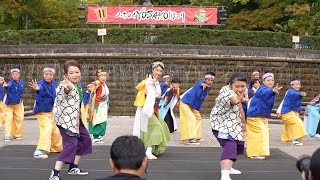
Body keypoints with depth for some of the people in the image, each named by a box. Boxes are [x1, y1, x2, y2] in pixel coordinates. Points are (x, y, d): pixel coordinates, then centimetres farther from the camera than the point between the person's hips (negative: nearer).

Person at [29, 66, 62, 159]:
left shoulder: (53, 82, 0)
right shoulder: (41, 83, -22)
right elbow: (40, 88, -48)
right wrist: (37, 88, -70)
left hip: (51, 111, 8)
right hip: (42, 111, -8)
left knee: (55, 130, 20)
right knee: (47, 129, -25)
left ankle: (56, 147, 41)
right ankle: (40, 151, -28)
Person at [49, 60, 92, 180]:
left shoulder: (77, 85, 6)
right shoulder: (67, 86, -24)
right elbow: (67, 90, -52)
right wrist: (66, 87, -73)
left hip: (74, 118, 10)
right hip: (65, 119, -10)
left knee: (85, 139, 17)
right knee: (71, 144, -19)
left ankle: (73, 167, 28)